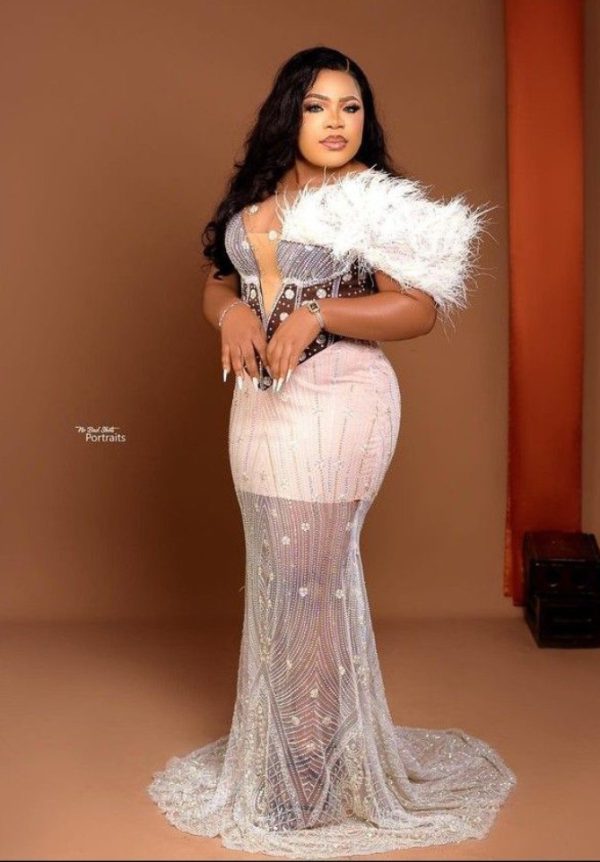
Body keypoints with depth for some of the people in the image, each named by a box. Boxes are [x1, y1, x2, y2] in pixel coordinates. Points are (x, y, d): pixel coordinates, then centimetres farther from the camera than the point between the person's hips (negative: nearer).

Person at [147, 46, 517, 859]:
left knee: (308, 578, -1)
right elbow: (218, 282, 14)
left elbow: (420, 306, -15)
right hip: (260, 401, 7)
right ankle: (276, 743, 31)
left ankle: (314, 769, 14)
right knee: (276, 576, 14)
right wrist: (233, 310, -9)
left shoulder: (376, 199, -8)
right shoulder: (257, 194, 13)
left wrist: (317, 313, -22)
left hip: (336, 403, -7)